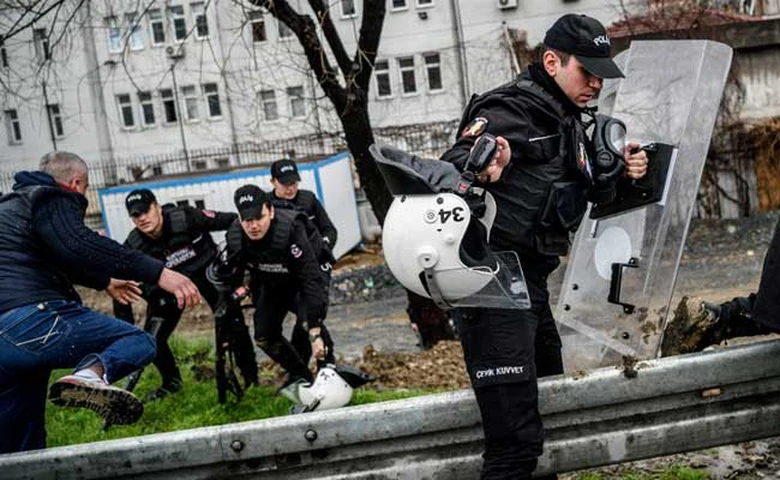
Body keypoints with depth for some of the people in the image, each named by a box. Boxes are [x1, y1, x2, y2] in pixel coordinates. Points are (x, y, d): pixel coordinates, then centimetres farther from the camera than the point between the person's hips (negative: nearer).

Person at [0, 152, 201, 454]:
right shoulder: (52, 200, 2)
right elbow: (78, 246, -20)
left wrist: (104, 282, 59)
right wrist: (158, 273, -28)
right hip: (31, 318, -9)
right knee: (139, 342, -1)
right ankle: (92, 374, -31)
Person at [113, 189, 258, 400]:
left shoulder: (185, 218, -29)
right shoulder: (133, 247, -22)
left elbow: (231, 221, -19)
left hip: (207, 270, -1)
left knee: (234, 323, -9)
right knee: (152, 340, -7)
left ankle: (251, 375, 16)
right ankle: (171, 382, 22)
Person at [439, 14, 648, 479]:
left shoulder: (566, 119, 15)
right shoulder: (510, 110, -14)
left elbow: (587, 188, 24)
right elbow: (450, 169, -28)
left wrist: (621, 170, 3)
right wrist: (478, 169, -52)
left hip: (530, 281, 10)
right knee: (516, 440, -15)